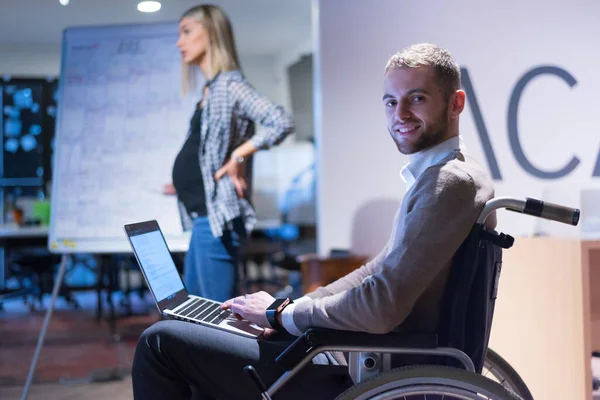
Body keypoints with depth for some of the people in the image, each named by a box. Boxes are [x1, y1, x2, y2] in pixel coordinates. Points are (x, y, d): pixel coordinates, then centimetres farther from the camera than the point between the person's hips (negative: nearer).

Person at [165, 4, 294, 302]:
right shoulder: (210, 91, 17)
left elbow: (281, 123, -22)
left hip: (217, 216, -10)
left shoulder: (229, 83, -9)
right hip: (202, 216, 10)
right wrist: (185, 183, 17)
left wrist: (238, 156, -20)